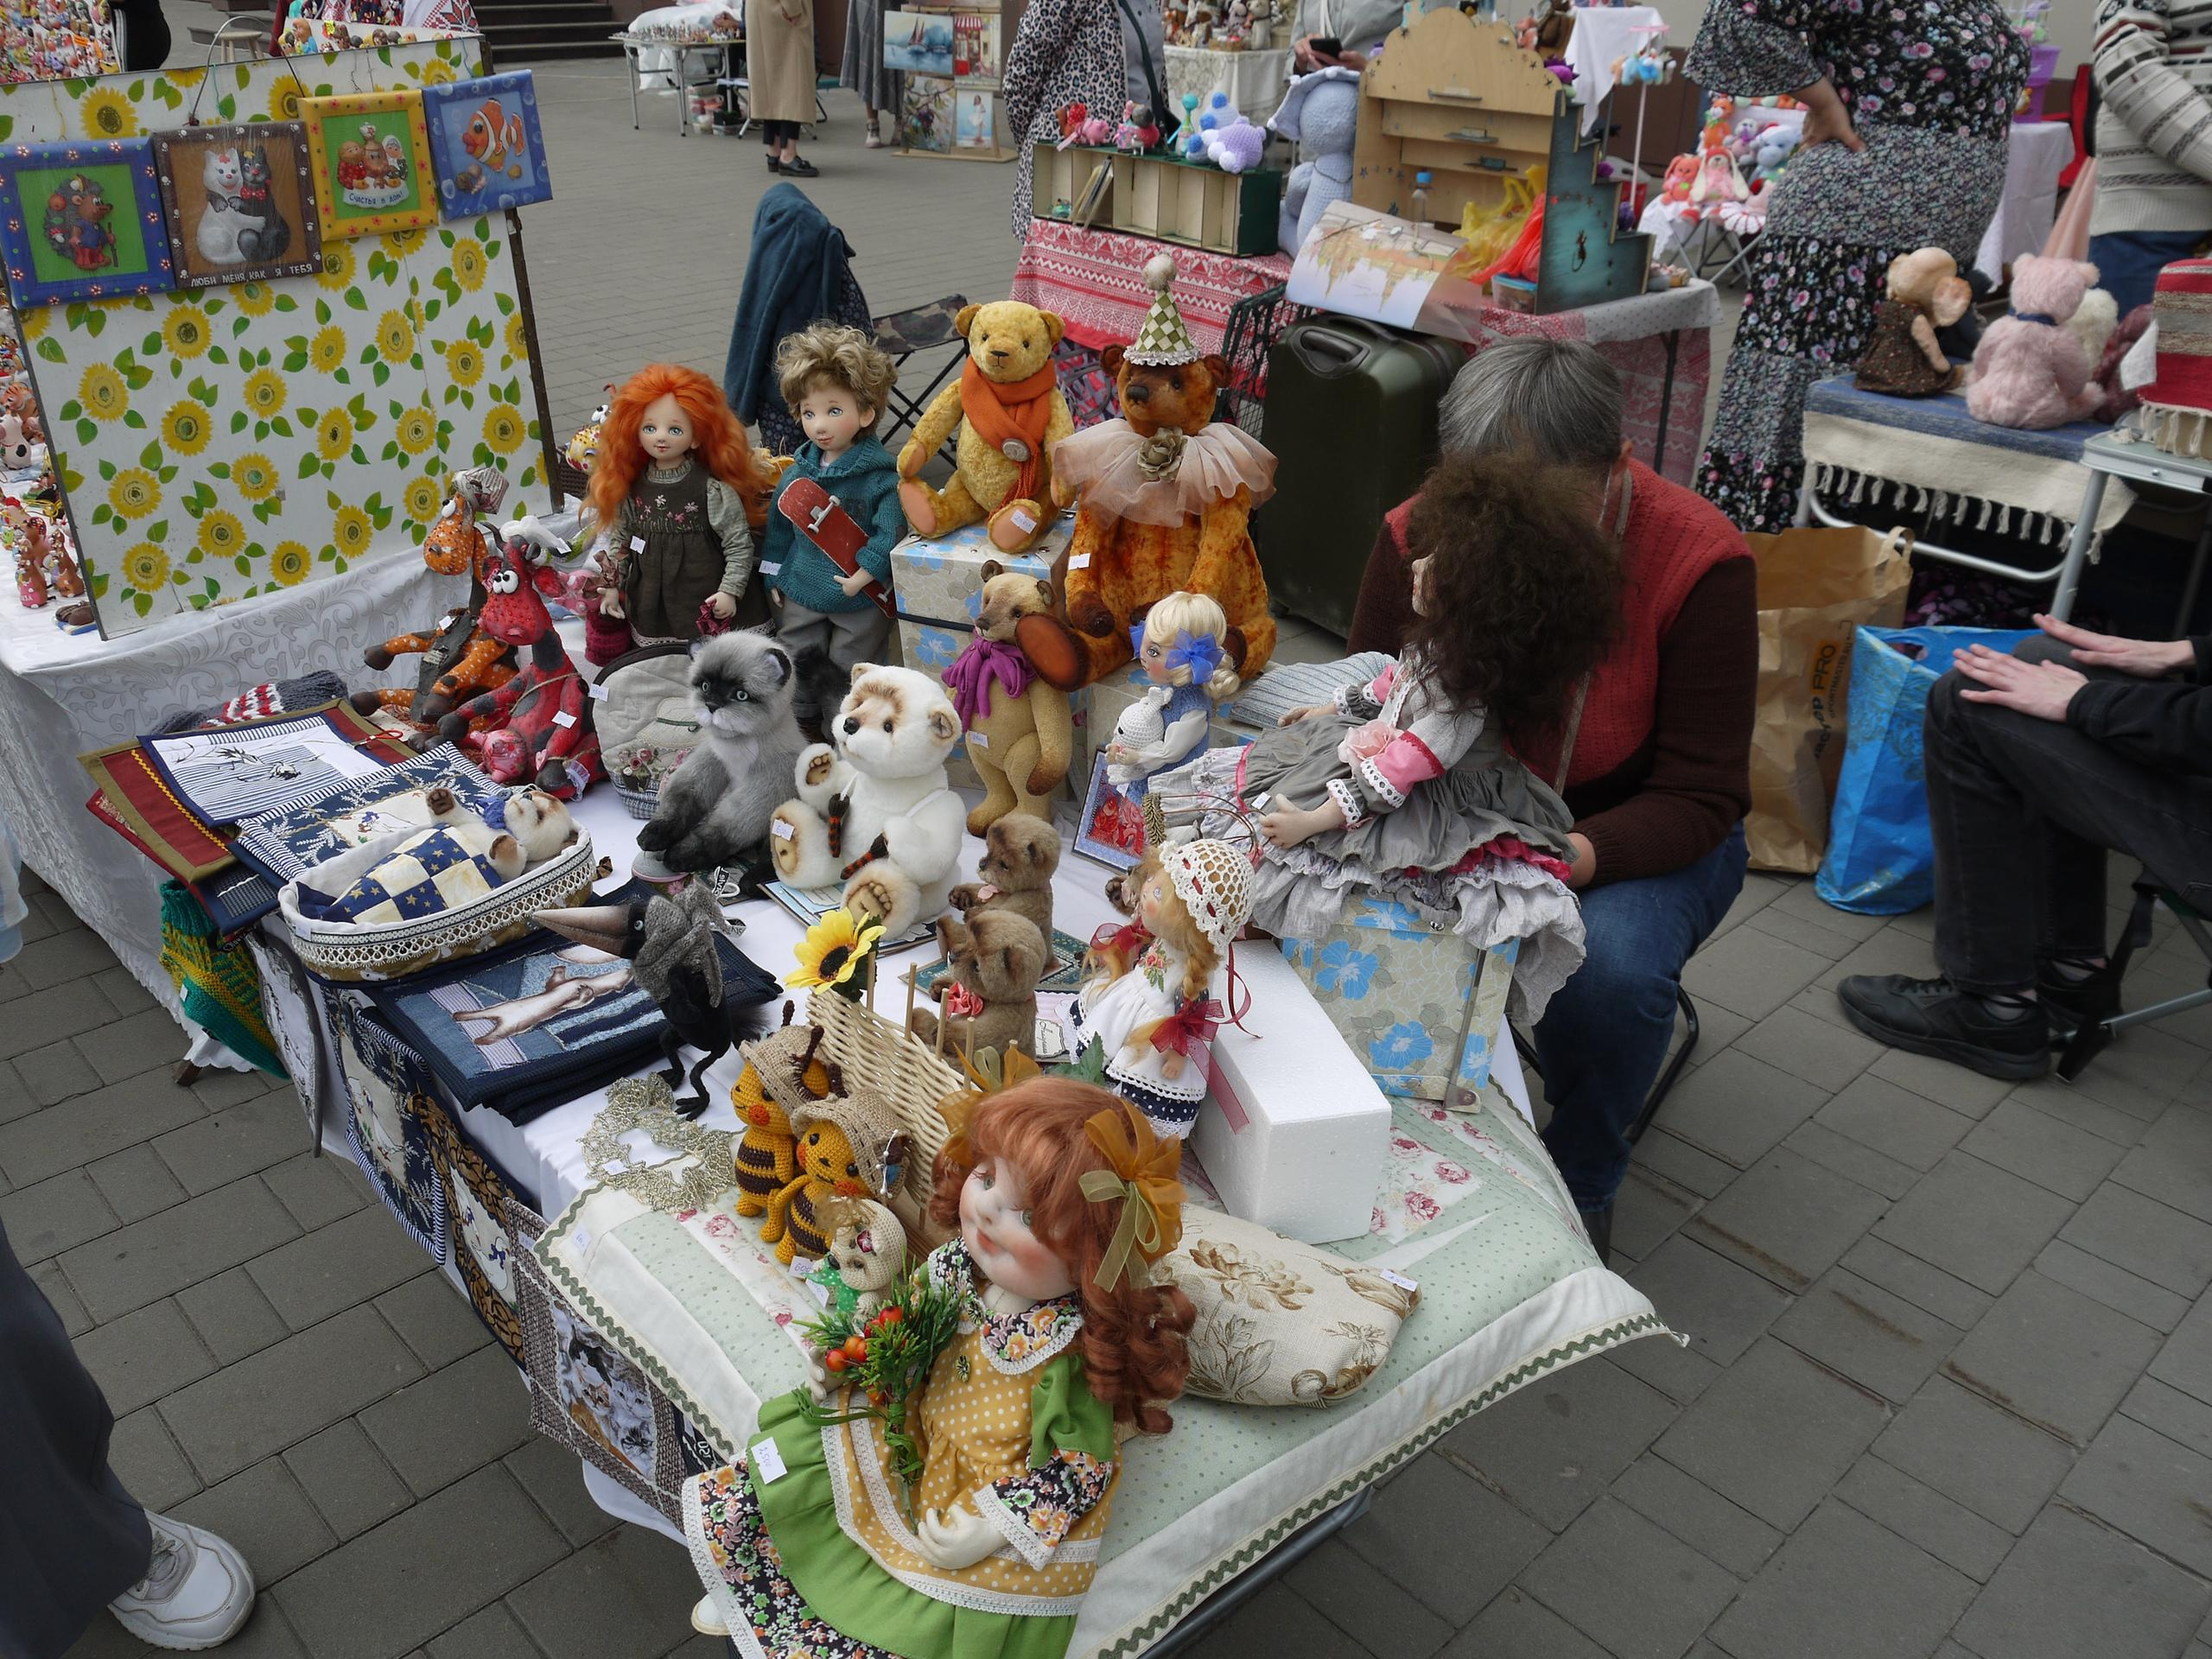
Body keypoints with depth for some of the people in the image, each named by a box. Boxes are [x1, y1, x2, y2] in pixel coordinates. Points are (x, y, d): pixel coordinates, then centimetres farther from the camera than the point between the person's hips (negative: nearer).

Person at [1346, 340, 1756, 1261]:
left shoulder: (1699, 561, -22)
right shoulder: (1419, 535, -14)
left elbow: (1699, 795, -18)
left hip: (1631, 837, -2)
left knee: (1610, 967, -34)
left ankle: (1581, 1184, -1)